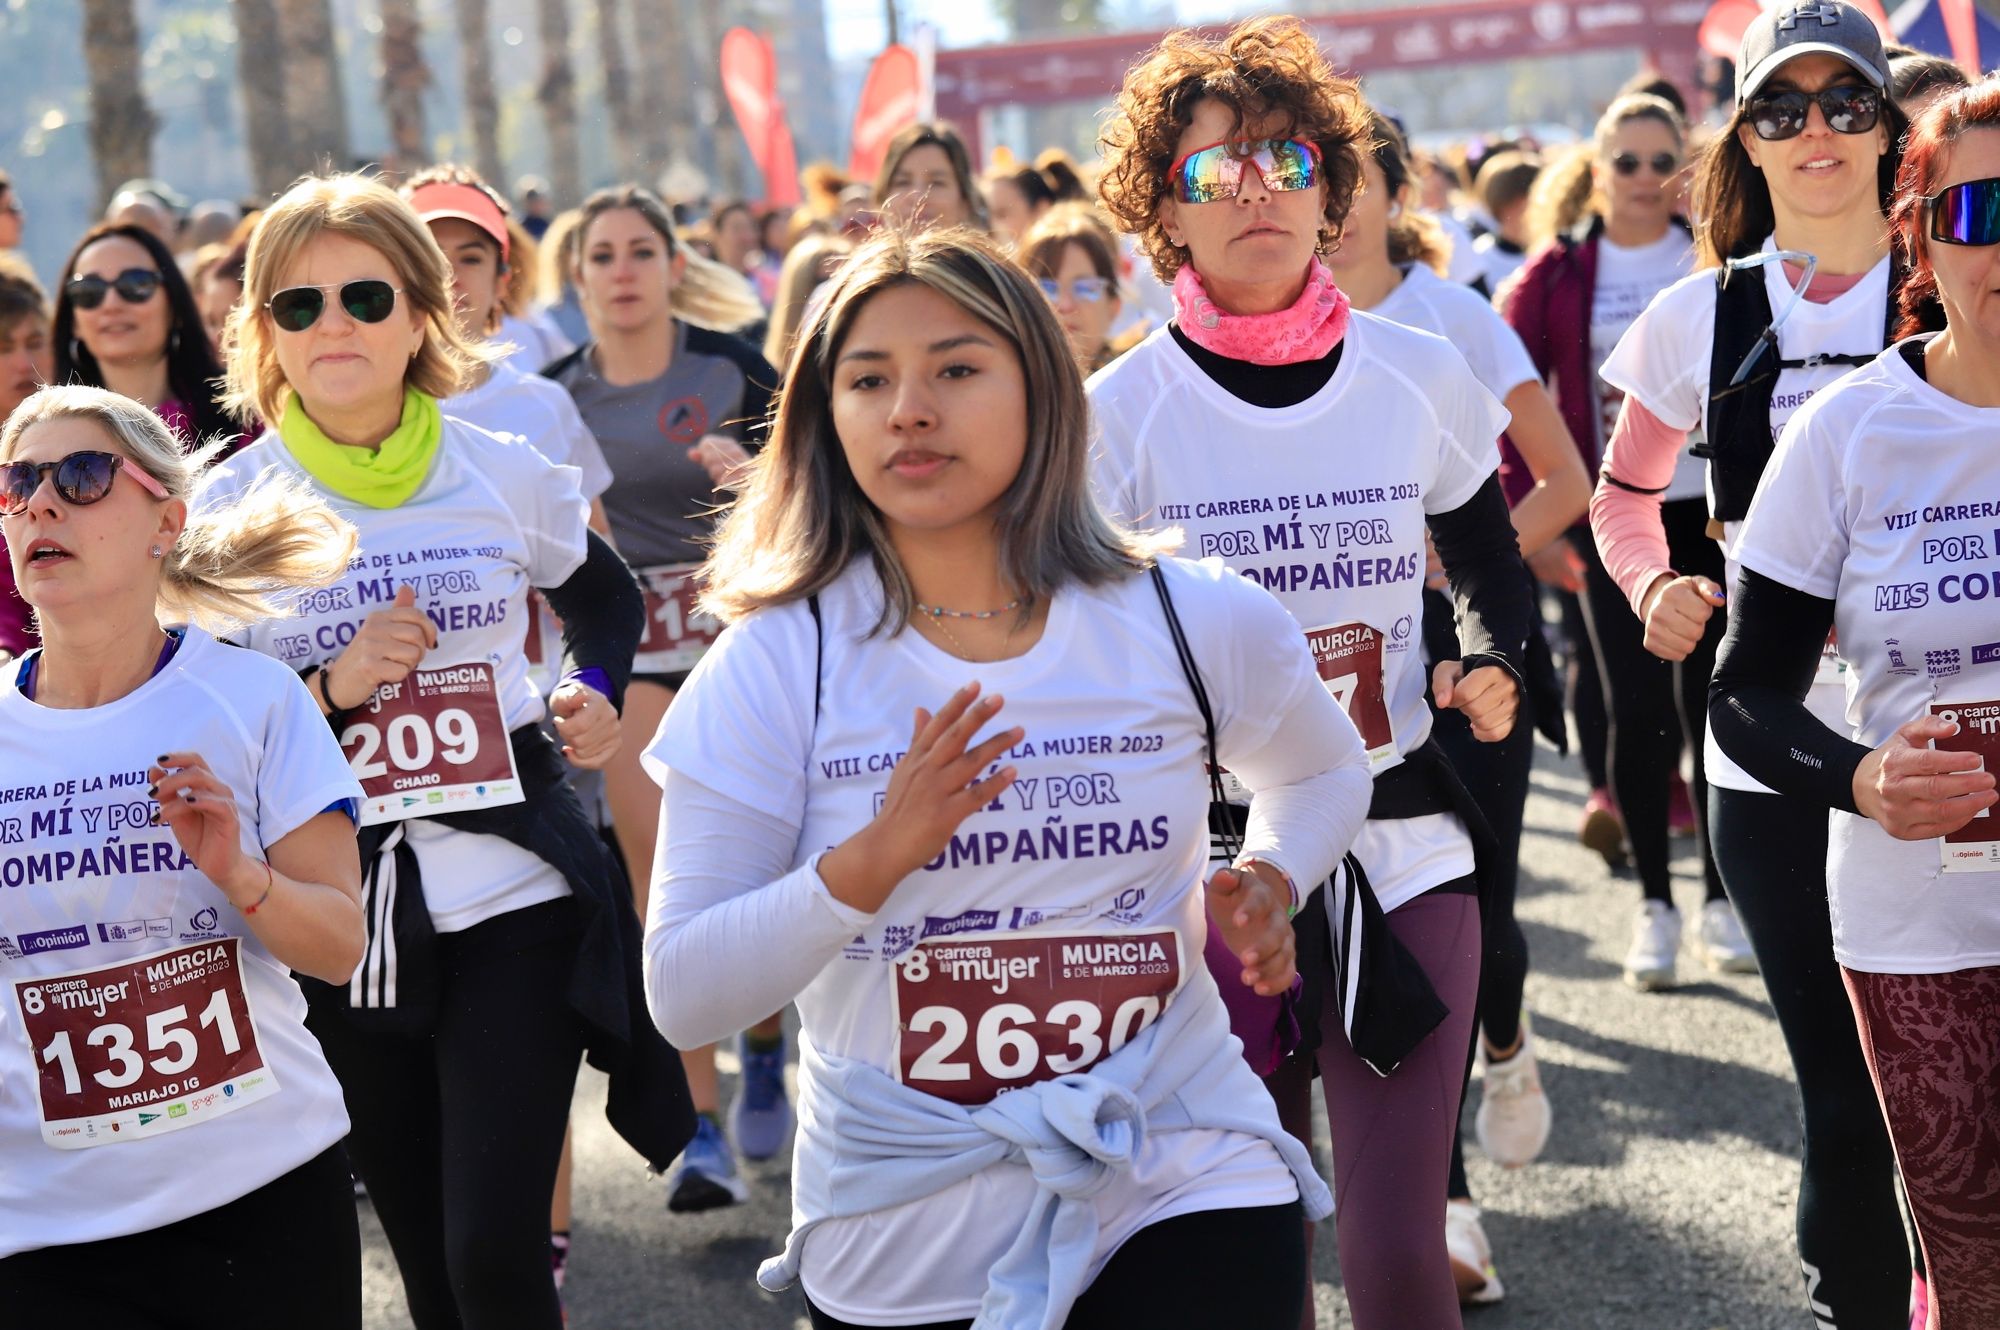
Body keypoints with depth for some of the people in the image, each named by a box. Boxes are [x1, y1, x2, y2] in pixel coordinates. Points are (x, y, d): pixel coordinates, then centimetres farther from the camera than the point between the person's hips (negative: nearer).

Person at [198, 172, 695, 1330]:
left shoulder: (506, 474, 1)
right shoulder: (227, 508, -2)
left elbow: (605, 596, 21)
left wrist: (597, 695, 2)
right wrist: (329, 689, -15)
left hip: (512, 895, -1)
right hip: (343, 913, 1)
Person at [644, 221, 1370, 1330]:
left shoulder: (1197, 625, -4)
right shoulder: (775, 666, -9)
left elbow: (1322, 773, 19)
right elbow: (683, 997, -12)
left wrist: (1265, 884, -1)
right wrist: (875, 858, -25)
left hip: (1183, 1187, 0)